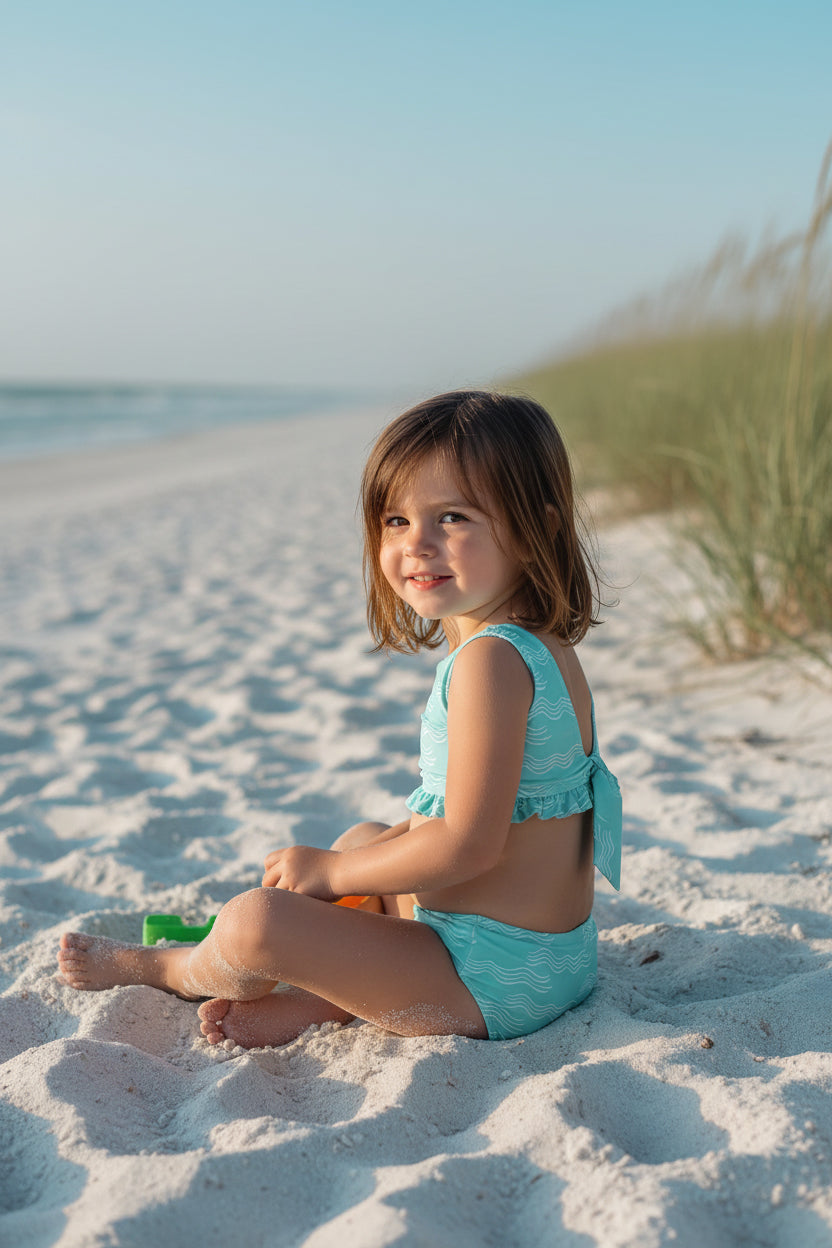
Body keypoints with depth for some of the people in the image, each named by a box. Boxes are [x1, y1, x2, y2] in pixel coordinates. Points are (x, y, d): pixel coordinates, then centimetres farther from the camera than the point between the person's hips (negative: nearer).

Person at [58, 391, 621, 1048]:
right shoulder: (543, 649, 8)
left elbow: (468, 845, -28)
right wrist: (371, 851, 11)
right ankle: (311, 1003, 10)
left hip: (493, 983, -11)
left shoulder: (490, 659, -24)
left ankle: (157, 967, 17)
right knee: (359, 839, 31)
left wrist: (331, 871, -14)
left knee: (254, 922, -17)